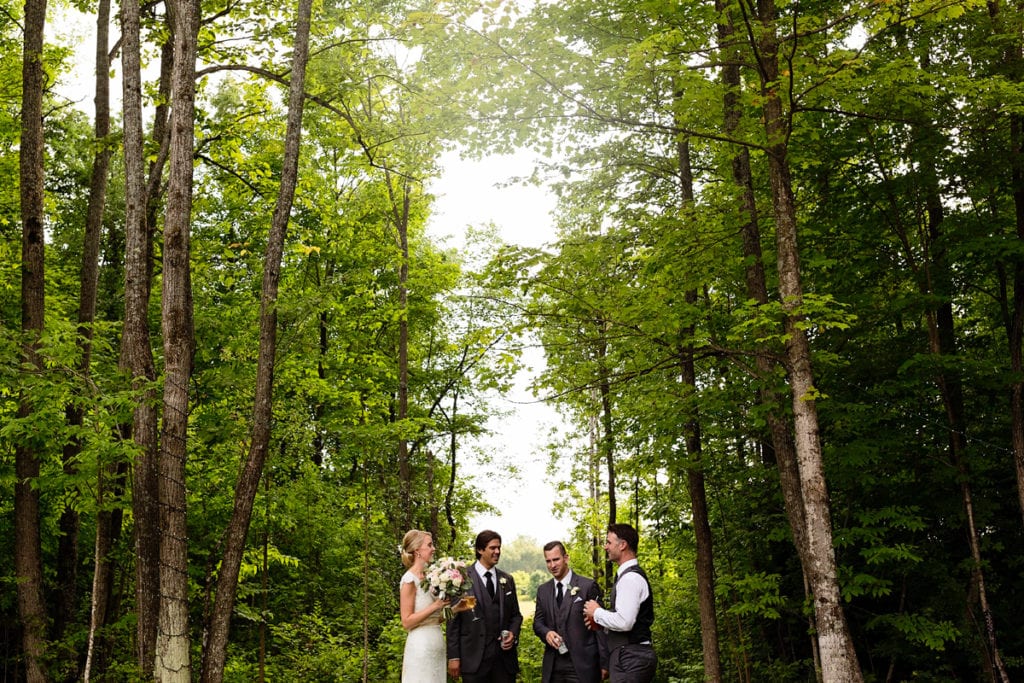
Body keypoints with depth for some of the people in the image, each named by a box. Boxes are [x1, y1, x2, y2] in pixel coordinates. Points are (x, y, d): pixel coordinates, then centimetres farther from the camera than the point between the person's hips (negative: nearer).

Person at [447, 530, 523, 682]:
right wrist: (453, 657, -7)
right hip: (474, 658, -4)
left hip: (505, 655, 4)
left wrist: (513, 633, -3)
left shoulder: (507, 580, 13)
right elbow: (453, 620, -3)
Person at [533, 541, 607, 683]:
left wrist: (604, 663, -7)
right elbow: (538, 622, 14)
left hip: (582, 664, -4)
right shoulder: (543, 590, 11)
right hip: (552, 665, 4)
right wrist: (546, 633, -9)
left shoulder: (588, 586, -5)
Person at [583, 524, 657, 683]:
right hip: (632, 656, 10)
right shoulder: (629, 575, 17)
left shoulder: (630, 578, -16)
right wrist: (601, 622, 12)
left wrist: (597, 612, -10)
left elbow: (624, 622, -25)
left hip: (629, 658, -10)